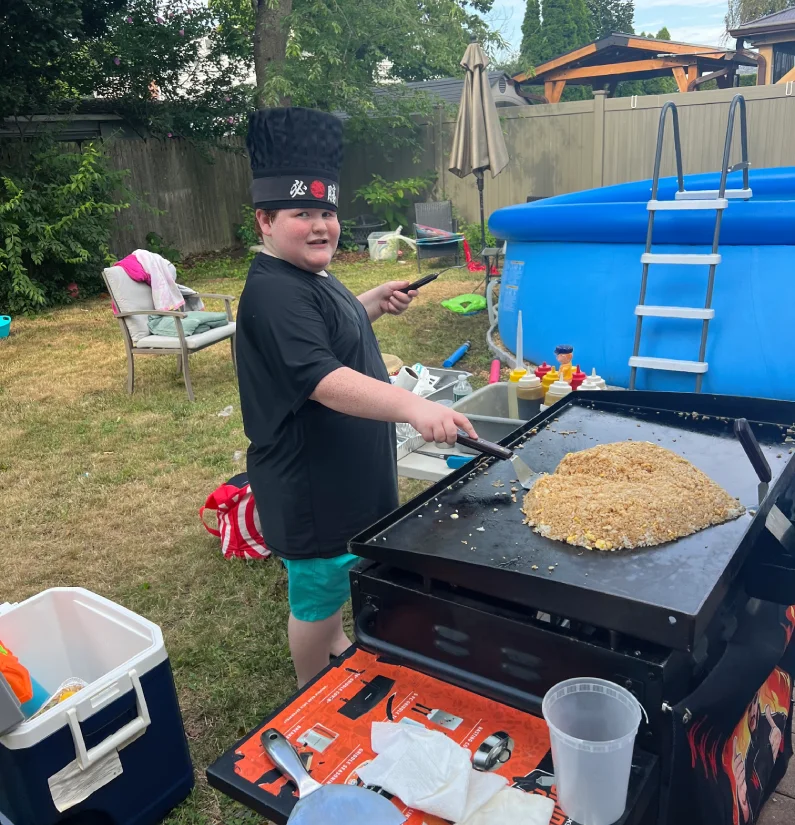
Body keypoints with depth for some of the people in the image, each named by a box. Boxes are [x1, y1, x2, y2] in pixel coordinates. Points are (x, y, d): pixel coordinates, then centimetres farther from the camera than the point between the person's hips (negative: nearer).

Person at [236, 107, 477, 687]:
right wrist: (413, 407, -49)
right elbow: (325, 380, -38)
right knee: (317, 595, 9)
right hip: (310, 487, -10)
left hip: (344, 476, 10)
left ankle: (340, 650, 52)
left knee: (339, 578, 28)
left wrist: (374, 303, 10)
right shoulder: (273, 294, -25)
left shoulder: (311, 277, 7)